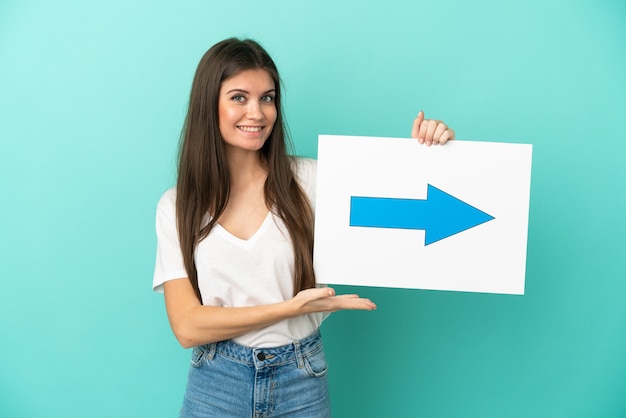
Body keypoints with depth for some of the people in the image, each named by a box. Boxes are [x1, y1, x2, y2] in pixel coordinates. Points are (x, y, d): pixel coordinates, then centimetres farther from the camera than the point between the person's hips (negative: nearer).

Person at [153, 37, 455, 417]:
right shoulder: (177, 206, -5)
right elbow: (187, 326, -12)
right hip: (217, 386, 0)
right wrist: (293, 306, -19)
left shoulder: (308, 180, -6)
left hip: (302, 383, 1)